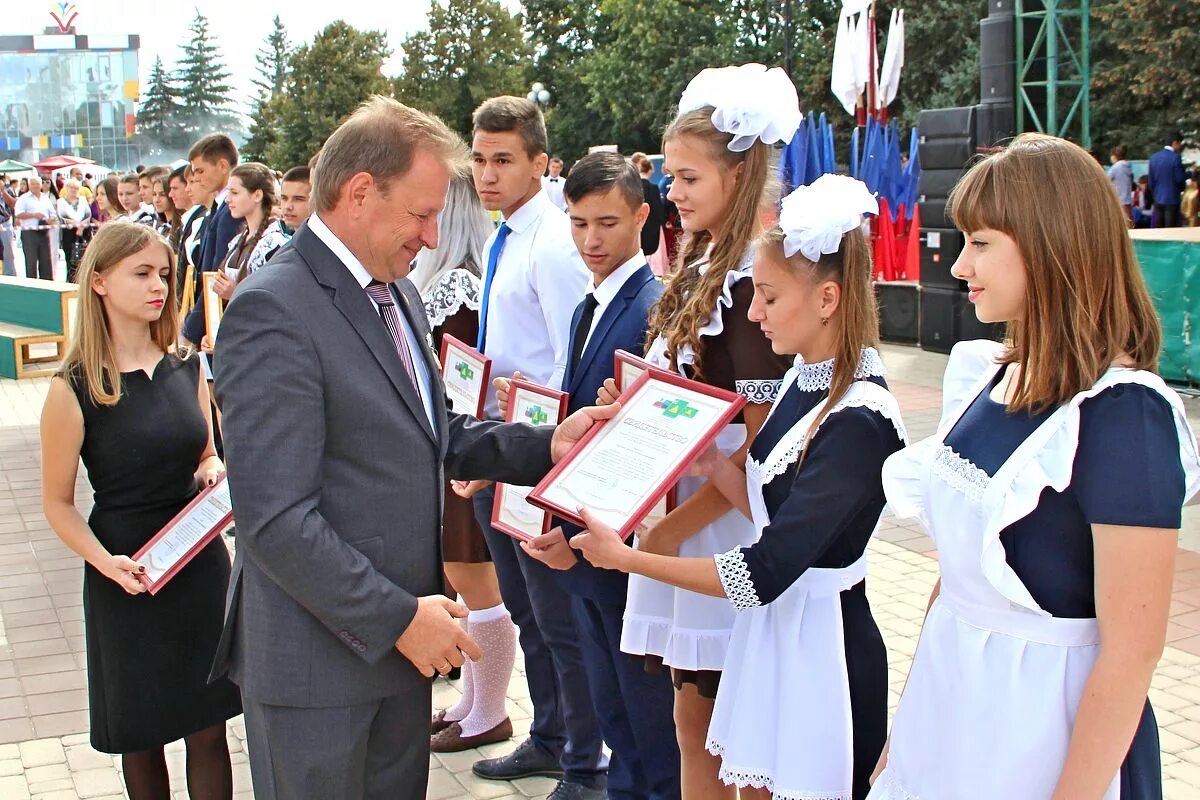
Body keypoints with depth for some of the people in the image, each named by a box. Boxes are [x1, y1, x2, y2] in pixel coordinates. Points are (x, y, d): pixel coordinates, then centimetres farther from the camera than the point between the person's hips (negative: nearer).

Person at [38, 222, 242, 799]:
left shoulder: (186, 369, 3)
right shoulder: (75, 388, -10)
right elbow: (58, 502, -6)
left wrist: (213, 469, -6)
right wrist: (107, 563, -22)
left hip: (201, 562, 3)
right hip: (127, 577, -3)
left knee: (208, 726, 8)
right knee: (141, 732, 11)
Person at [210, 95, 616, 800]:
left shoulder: (396, 292, 9)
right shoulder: (274, 311, -20)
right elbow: (277, 520, -23)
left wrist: (544, 446, 1)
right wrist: (398, 618, -19)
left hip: (399, 638, 8)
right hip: (317, 660, -8)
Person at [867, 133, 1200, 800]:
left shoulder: (1122, 414, -20)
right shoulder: (985, 375, 3)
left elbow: (1131, 649, -20)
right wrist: (909, 720, 14)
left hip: (1045, 718, -7)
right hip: (950, 703, 7)